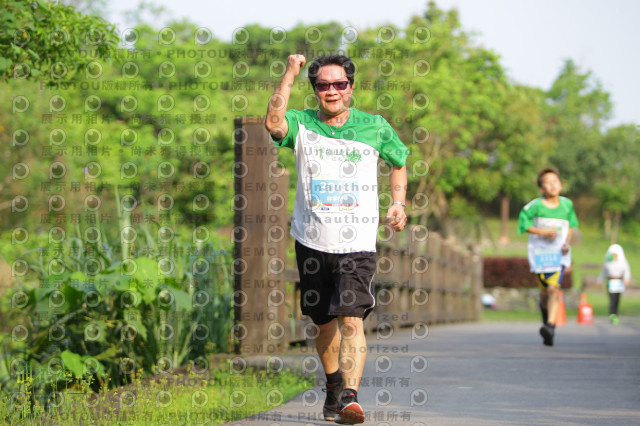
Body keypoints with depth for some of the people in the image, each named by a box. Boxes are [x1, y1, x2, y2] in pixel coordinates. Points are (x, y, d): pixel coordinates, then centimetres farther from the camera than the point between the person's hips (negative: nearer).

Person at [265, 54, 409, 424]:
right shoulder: (302, 125, 1)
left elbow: (399, 163, 21)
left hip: (357, 245, -2)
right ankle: (333, 386, 37)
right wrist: (290, 74, -22)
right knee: (325, 322, 14)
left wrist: (399, 203, 7)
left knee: (351, 319, -18)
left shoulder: (374, 127, 3)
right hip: (312, 242, 2)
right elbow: (274, 123, -22)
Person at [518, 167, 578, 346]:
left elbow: (571, 225, 15)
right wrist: (543, 232, -15)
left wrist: (567, 243, -1)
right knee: (545, 289, 6)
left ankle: (550, 325, -22)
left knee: (553, 288, -15)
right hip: (540, 251, -1)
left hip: (559, 253, 1)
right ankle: (545, 307, 43)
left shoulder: (567, 204, 2)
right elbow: (523, 223, -4)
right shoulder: (535, 206, -8)